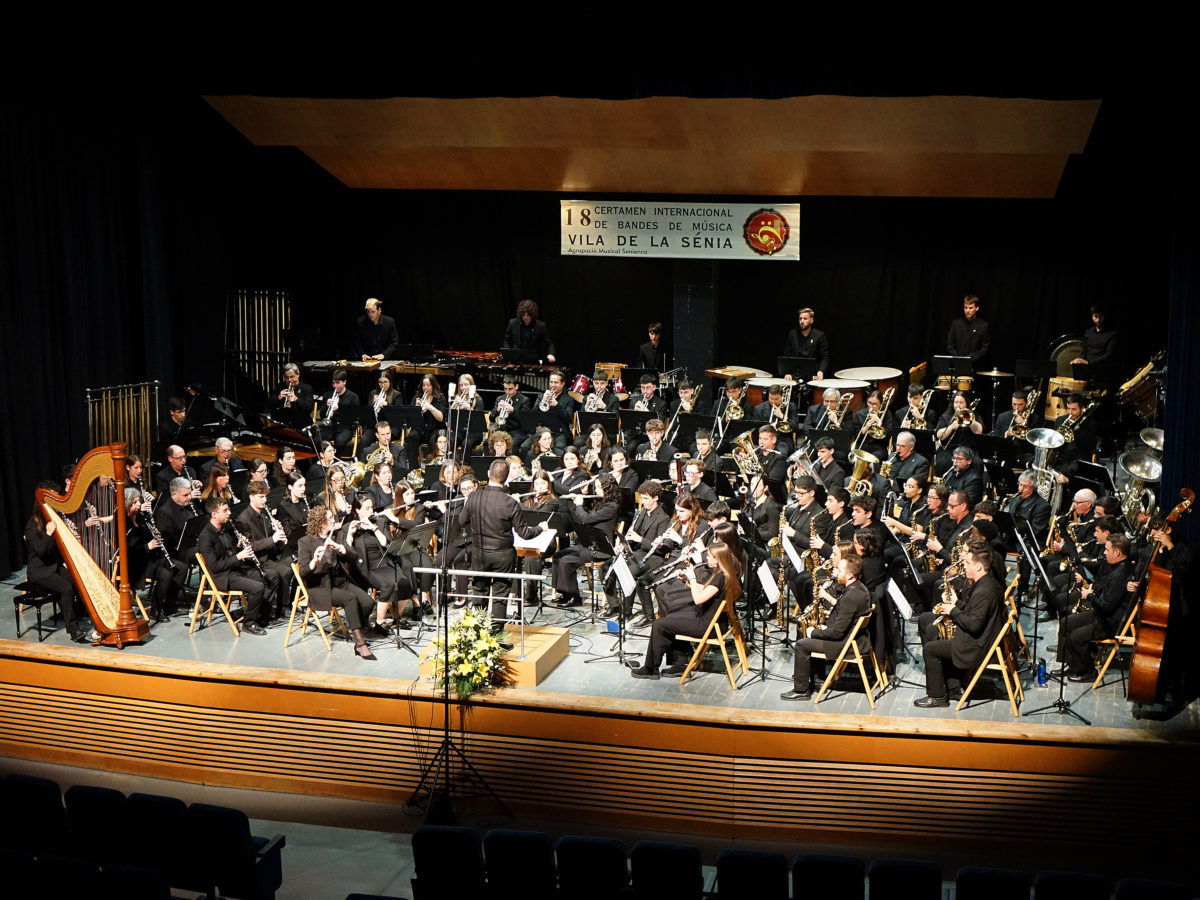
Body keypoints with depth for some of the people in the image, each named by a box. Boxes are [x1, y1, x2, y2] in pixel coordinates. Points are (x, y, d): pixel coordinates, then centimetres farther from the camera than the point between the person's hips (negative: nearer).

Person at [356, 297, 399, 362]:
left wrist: (383, 355, -15)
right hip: (367, 360, 0)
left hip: (386, 359, 0)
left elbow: (395, 343, -1)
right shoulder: (361, 322, 1)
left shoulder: (389, 322, -2)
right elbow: (357, 341, 9)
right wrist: (362, 354, -8)